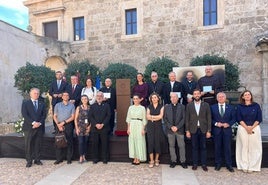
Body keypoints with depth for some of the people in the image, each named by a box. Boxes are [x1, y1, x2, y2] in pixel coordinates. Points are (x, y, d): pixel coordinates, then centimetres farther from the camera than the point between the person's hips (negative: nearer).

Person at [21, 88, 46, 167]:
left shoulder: (42, 104, 14)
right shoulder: (25, 103, 5)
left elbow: (44, 115, 6)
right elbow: (24, 115, -6)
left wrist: (39, 123, -10)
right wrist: (33, 122, -16)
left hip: (39, 127, 2)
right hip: (29, 127, -2)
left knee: (38, 145, 7)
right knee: (28, 145, 2)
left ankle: (37, 160, 16)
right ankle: (29, 161, 12)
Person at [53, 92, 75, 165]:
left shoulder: (72, 105, 5)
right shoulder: (57, 105, 10)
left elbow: (72, 117, -1)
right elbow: (54, 116, 7)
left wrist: (63, 122, -10)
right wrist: (58, 125, -7)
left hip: (68, 125, -1)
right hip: (59, 125, 2)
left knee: (69, 142, 1)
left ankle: (69, 159, 10)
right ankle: (59, 159, 14)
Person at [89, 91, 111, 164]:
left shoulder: (106, 105, 9)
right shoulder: (92, 106, 13)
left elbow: (108, 116, -1)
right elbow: (90, 117, 4)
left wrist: (102, 124, -12)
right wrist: (96, 124, -10)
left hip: (104, 128, -1)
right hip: (94, 128, 1)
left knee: (104, 144, 1)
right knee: (95, 144, 3)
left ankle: (105, 159, 11)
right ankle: (95, 159, 15)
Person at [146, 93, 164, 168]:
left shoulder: (161, 107, 5)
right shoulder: (149, 107, 10)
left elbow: (160, 116, -8)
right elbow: (147, 117, -2)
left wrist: (152, 117, -6)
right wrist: (156, 117, -10)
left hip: (158, 126, -1)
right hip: (150, 126, 1)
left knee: (157, 142, 1)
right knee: (150, 143, -2)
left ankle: (156, 159, 17)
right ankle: (151, 161, 7)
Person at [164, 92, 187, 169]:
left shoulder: (182, 107, 3)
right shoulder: (167, 107, 7)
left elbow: (184, 118, -2)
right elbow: (165, 119, 3)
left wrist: (177, 127, -11)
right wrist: (171, 127, -8)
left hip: (180, 130, -1)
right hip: (170, 130, 1)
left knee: (181, 146, 3)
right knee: (171, 146, 8)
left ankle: (183, 161, 16)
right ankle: (173, 161, 19)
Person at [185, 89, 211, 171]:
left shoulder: (206, 105, 3)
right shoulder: (189, 105, 4)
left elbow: (209, 118, 2)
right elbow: (187, 119, 3)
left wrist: (209, 131, -3)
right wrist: (187, 131, -2)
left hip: (203, 129, 0)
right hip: (193, 130, 0)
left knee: (203, 147, 6)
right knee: (194, 148, 7)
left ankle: (204, 164, 18)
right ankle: (195, 164, 18)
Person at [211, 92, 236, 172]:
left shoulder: (230, 108, 8)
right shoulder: (213, 107, 5)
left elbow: (234, 118, 5)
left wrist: (228, 124, -11)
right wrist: (216, 123, -12)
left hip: (227, 130, 1)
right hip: (217, 130, 0)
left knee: (227, 148, 4)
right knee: (217, 148, 6)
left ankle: (229, 165, 17)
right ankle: (218, 164, 18)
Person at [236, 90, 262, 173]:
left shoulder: (256, 105, 5)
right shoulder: (239, 106, 5)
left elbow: (259, 118, 1)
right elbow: (239, 119, 0)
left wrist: (251, 127, -10)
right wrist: (246, 127, -11)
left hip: (255, 128, 0)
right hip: (243, 128, 0)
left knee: (253, 148, 1)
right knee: (244, 147, 2)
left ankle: (252, 166, 11)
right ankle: (244, 166, 10)